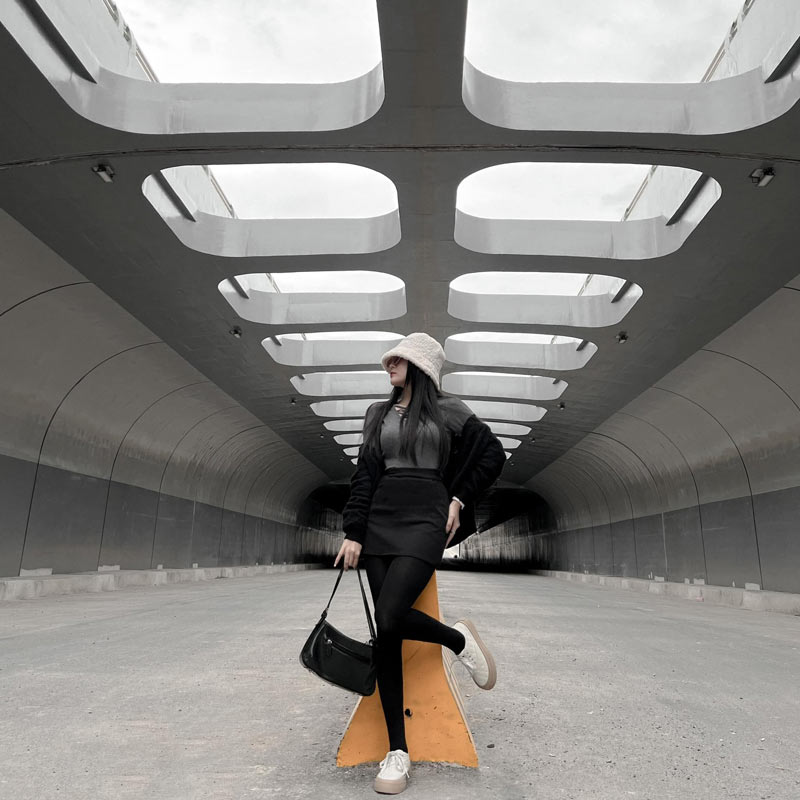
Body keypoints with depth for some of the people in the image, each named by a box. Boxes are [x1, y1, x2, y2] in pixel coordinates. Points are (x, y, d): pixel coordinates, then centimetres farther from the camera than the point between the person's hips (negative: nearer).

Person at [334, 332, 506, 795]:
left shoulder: (448, 411, 5)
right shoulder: (379, 415, 16)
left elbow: (493, 456, 11)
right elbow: (365, 475, 11)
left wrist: (460, 500, 4)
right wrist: (353, 532, 3)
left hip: (425, 521, -4)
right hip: (380, 522, 4)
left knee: (390, 618, -23)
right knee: (386, 634, -4)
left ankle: (459, 639, 7)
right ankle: (398, 753, 5)